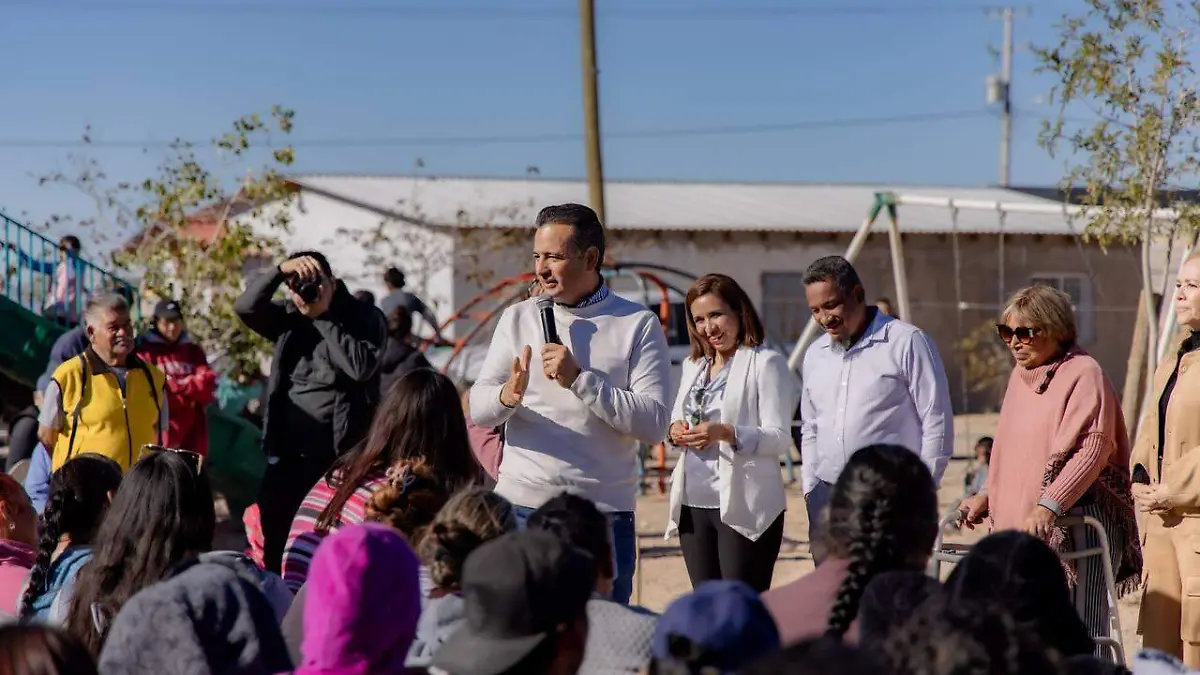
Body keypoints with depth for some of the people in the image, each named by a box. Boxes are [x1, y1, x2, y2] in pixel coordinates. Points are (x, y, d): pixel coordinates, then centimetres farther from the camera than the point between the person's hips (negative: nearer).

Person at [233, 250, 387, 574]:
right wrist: (280, 270, -15)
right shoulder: (288, 319, 9)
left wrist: (324, 320, -13)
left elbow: (362, 367, -20)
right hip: (288, 453, 5)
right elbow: (245, 306, -5)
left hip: (340, 454, -5)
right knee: (273, 540, 10)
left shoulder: (364, 319, -3)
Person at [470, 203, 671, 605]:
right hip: (521, 509, 2)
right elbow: (477, 410, 4)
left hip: (604, 515, -2)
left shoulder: (638, 325, 0)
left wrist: (579, 379, -16)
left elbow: (654, 424, -9)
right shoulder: (518, 319, 9)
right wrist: (507, 396, -19)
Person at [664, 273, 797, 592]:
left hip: (745, 506, -6)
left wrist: (726, 433, -27)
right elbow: (676, 421, 20)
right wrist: (675, 431, -4)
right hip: (693, 503, 6)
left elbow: (780, 438, -11)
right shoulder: (692, 366, 17)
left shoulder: (767, 363, -4)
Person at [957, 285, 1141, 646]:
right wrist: (988, 495, 17)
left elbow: (1092, 450, -18)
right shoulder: (1020, 376, 18)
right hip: (1022, 527, 7)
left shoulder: (1083, 373, -7)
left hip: (1076, 522, -7)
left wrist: (1048, 507, -28)